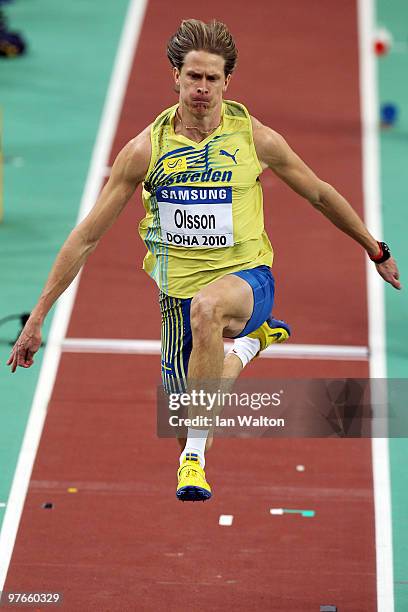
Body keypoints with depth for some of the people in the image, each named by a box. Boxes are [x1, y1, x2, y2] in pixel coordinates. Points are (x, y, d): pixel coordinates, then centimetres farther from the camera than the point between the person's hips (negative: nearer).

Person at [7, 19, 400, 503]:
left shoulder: (255, 138, -7)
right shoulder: (146, 149, -7)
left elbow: (320, 195, 10)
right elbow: (86, 236, -4)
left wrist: (376, 251, 17)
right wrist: (37, 317, -5)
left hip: (247, 278, -3)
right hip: (179, 291, 3)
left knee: (207, 308, -40)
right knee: (188, 422, 8)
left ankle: (195, 458, -30)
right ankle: (250, 341, 43)